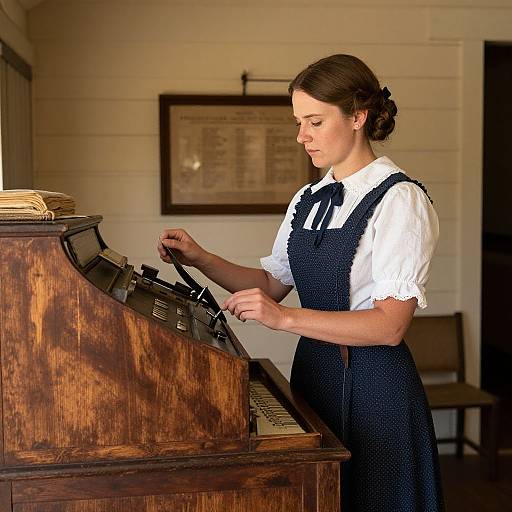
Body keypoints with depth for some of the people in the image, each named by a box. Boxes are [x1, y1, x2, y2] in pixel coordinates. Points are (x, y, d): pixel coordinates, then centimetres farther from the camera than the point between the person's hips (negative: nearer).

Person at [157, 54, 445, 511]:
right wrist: (201, 259, 1)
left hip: (373, 383, -6)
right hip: (314, 372, 7)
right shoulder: (308, 200, 9)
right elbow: (273, 282, 14)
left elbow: (389, 325, -21)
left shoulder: (400, 199, -14)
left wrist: (285, 317, -27)